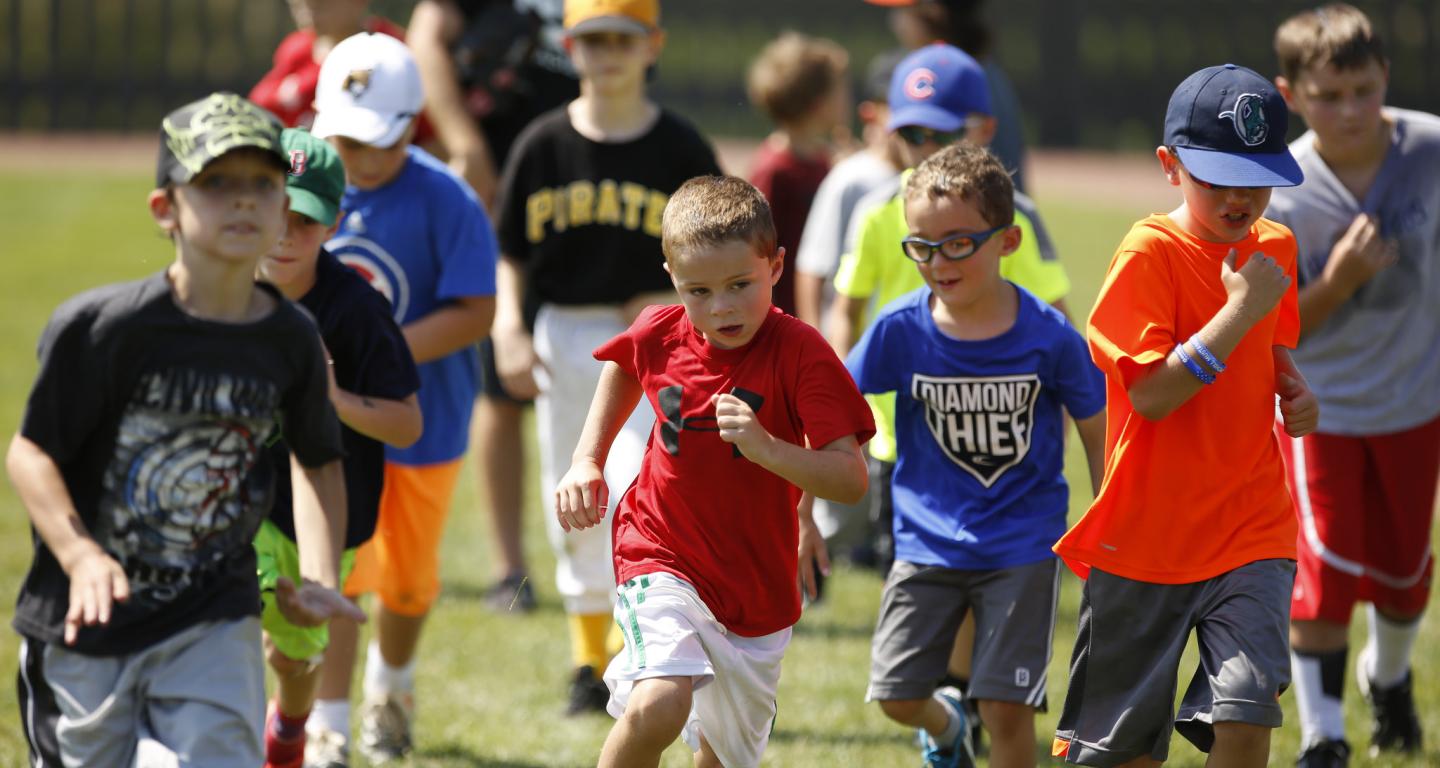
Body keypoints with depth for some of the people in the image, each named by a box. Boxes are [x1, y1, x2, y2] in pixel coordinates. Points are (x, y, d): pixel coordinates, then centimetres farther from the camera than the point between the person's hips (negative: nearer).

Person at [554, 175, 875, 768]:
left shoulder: (800, 353, -17)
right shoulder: (658, 336, -6)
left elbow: (851, 480, -23)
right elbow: (623, 369, 21)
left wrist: (765, 447, -39)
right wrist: (586, 462, 10)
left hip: (757, 583, 0)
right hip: (662, 557, 0)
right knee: (658, 707, -29)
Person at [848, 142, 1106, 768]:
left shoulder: (1049, 336, -13)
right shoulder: (900, 330, -11)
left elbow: (1097, 434, 0)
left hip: (1022, 545, -2)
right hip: (928, 542, 2)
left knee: (1006, 707, -6)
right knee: (896, 695, 1)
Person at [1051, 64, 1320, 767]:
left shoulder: (1275, 247, 6)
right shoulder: (1149, 253, -13)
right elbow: (1151, 394, -21)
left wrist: (1294, 391, 4)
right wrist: (1240, 310, -25)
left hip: (1251, 530, 3)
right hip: (1146, 538, -3)